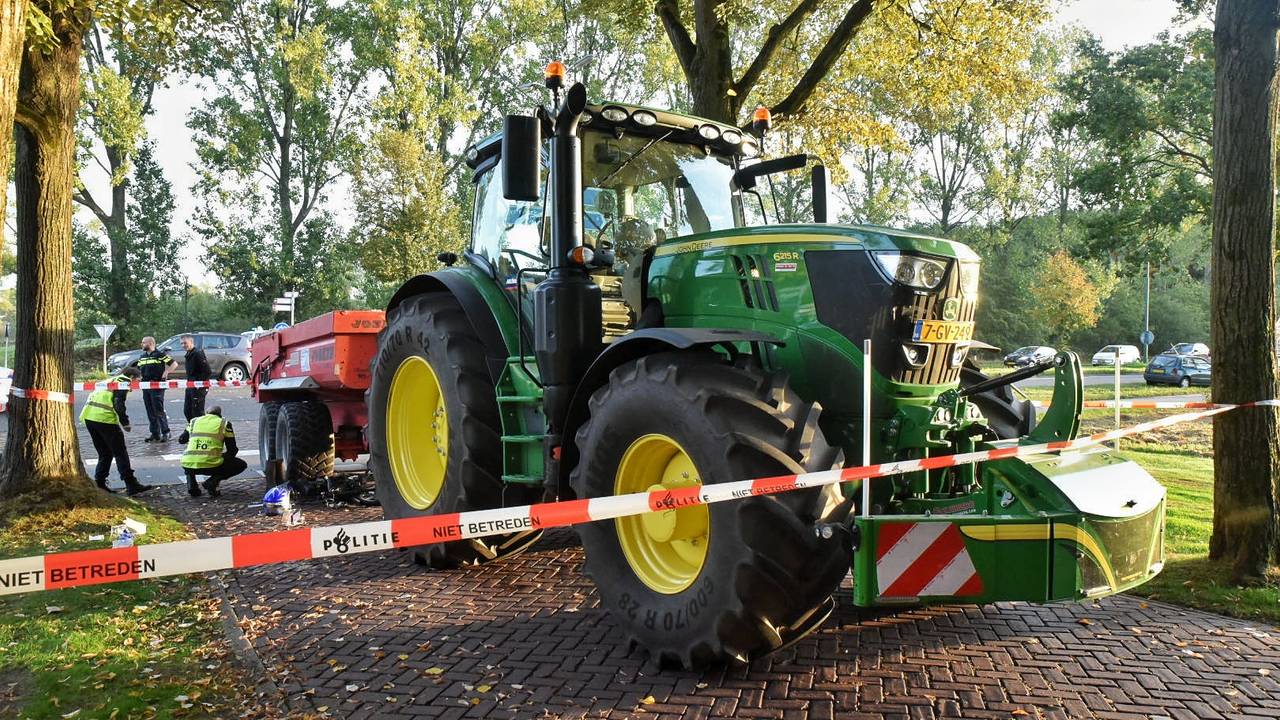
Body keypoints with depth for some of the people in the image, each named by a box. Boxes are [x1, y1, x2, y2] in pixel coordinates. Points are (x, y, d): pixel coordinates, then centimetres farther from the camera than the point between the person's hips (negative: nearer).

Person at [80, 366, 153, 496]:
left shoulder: (109, 381, 28)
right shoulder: (124, 381, 2)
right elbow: (118, 404, -13)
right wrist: (125, 423, -8)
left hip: (89, 417, 8)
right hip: (105, 418, -8)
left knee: (105, 454, 19)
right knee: (120, 453, -2)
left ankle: (99, 483, 17)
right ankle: (131, 485, -2)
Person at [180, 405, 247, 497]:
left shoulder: (194, 421, 18)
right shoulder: (224, 424, 9)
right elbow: (232, 450, 9)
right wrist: (223, 456, 32)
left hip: (188, 466, 4)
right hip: (211, 466, -4)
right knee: (241, 465, 18)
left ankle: (191, 485, 15)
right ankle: (212, 481, -2)